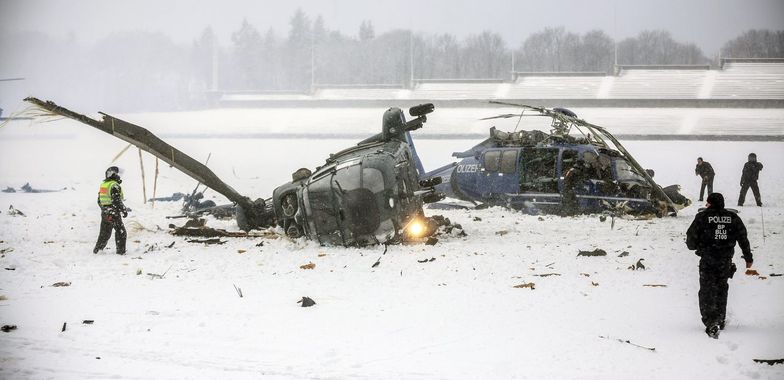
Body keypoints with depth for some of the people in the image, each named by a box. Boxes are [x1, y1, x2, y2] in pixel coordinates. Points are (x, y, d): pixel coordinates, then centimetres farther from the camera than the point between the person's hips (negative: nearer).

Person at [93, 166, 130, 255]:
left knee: (104, 233, 18)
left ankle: (97, 249, 21)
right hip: (114, 214, -8)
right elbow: (117, 200, -21)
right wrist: (124, 210, -13)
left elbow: (99, 201, 17)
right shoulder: (114, 185, -14)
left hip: (104, 213, 8)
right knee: (121, 232, 1)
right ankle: (121, 250, -2)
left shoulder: (102, 185, 12)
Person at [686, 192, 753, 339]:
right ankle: (720, 320, 32)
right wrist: (748, 257, 16)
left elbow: (691, 235, -3)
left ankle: (711, 323, -16)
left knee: (707, 291, -1)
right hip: (726, 260, 4)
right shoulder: (733, 217, 3)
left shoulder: (702, 217, -8)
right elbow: (743, 238, 7)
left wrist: (693, 246, 20)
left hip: (708, 260, -4)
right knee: (721, 288, 22)